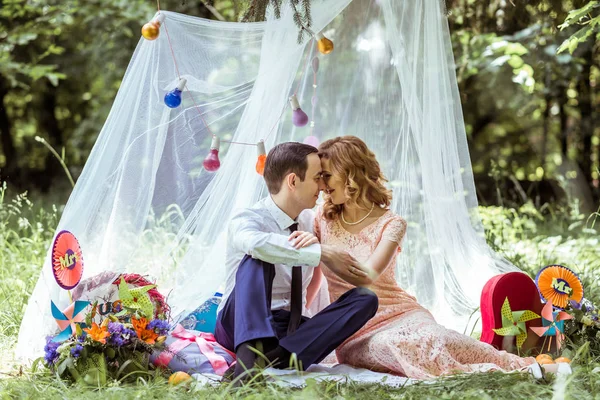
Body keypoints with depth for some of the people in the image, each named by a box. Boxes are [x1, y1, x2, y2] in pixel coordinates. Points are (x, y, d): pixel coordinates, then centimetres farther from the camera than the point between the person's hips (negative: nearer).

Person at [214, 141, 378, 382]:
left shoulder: (308, 221, 12)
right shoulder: (247, 220, -11)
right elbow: (255, 243, -37)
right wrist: (322, 253, -30)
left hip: (293, 331, 6)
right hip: (242, 326, -6)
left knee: (365, 298, -15)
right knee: (256, 259, -30)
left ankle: (278, 357, -35)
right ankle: (247, 356, -51)